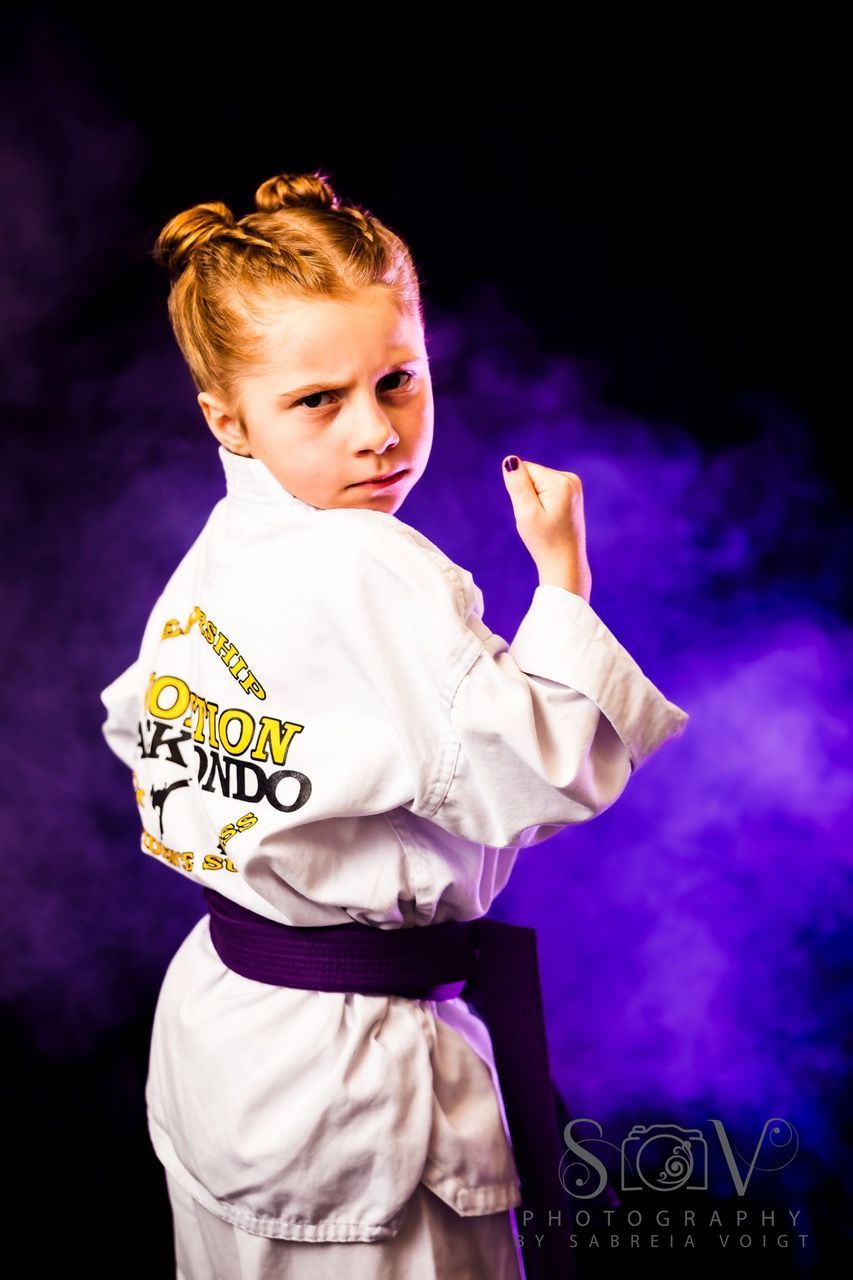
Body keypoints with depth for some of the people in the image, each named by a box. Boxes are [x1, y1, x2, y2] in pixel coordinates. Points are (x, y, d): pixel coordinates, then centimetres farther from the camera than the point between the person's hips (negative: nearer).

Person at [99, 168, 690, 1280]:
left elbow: (138, 723, 17)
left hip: (212, 1024, 9)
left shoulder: (211, 559, 2)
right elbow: (534, 785, -26)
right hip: (349, 1072, -9)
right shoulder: (377, 576, -26)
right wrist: (563, 580, -19)